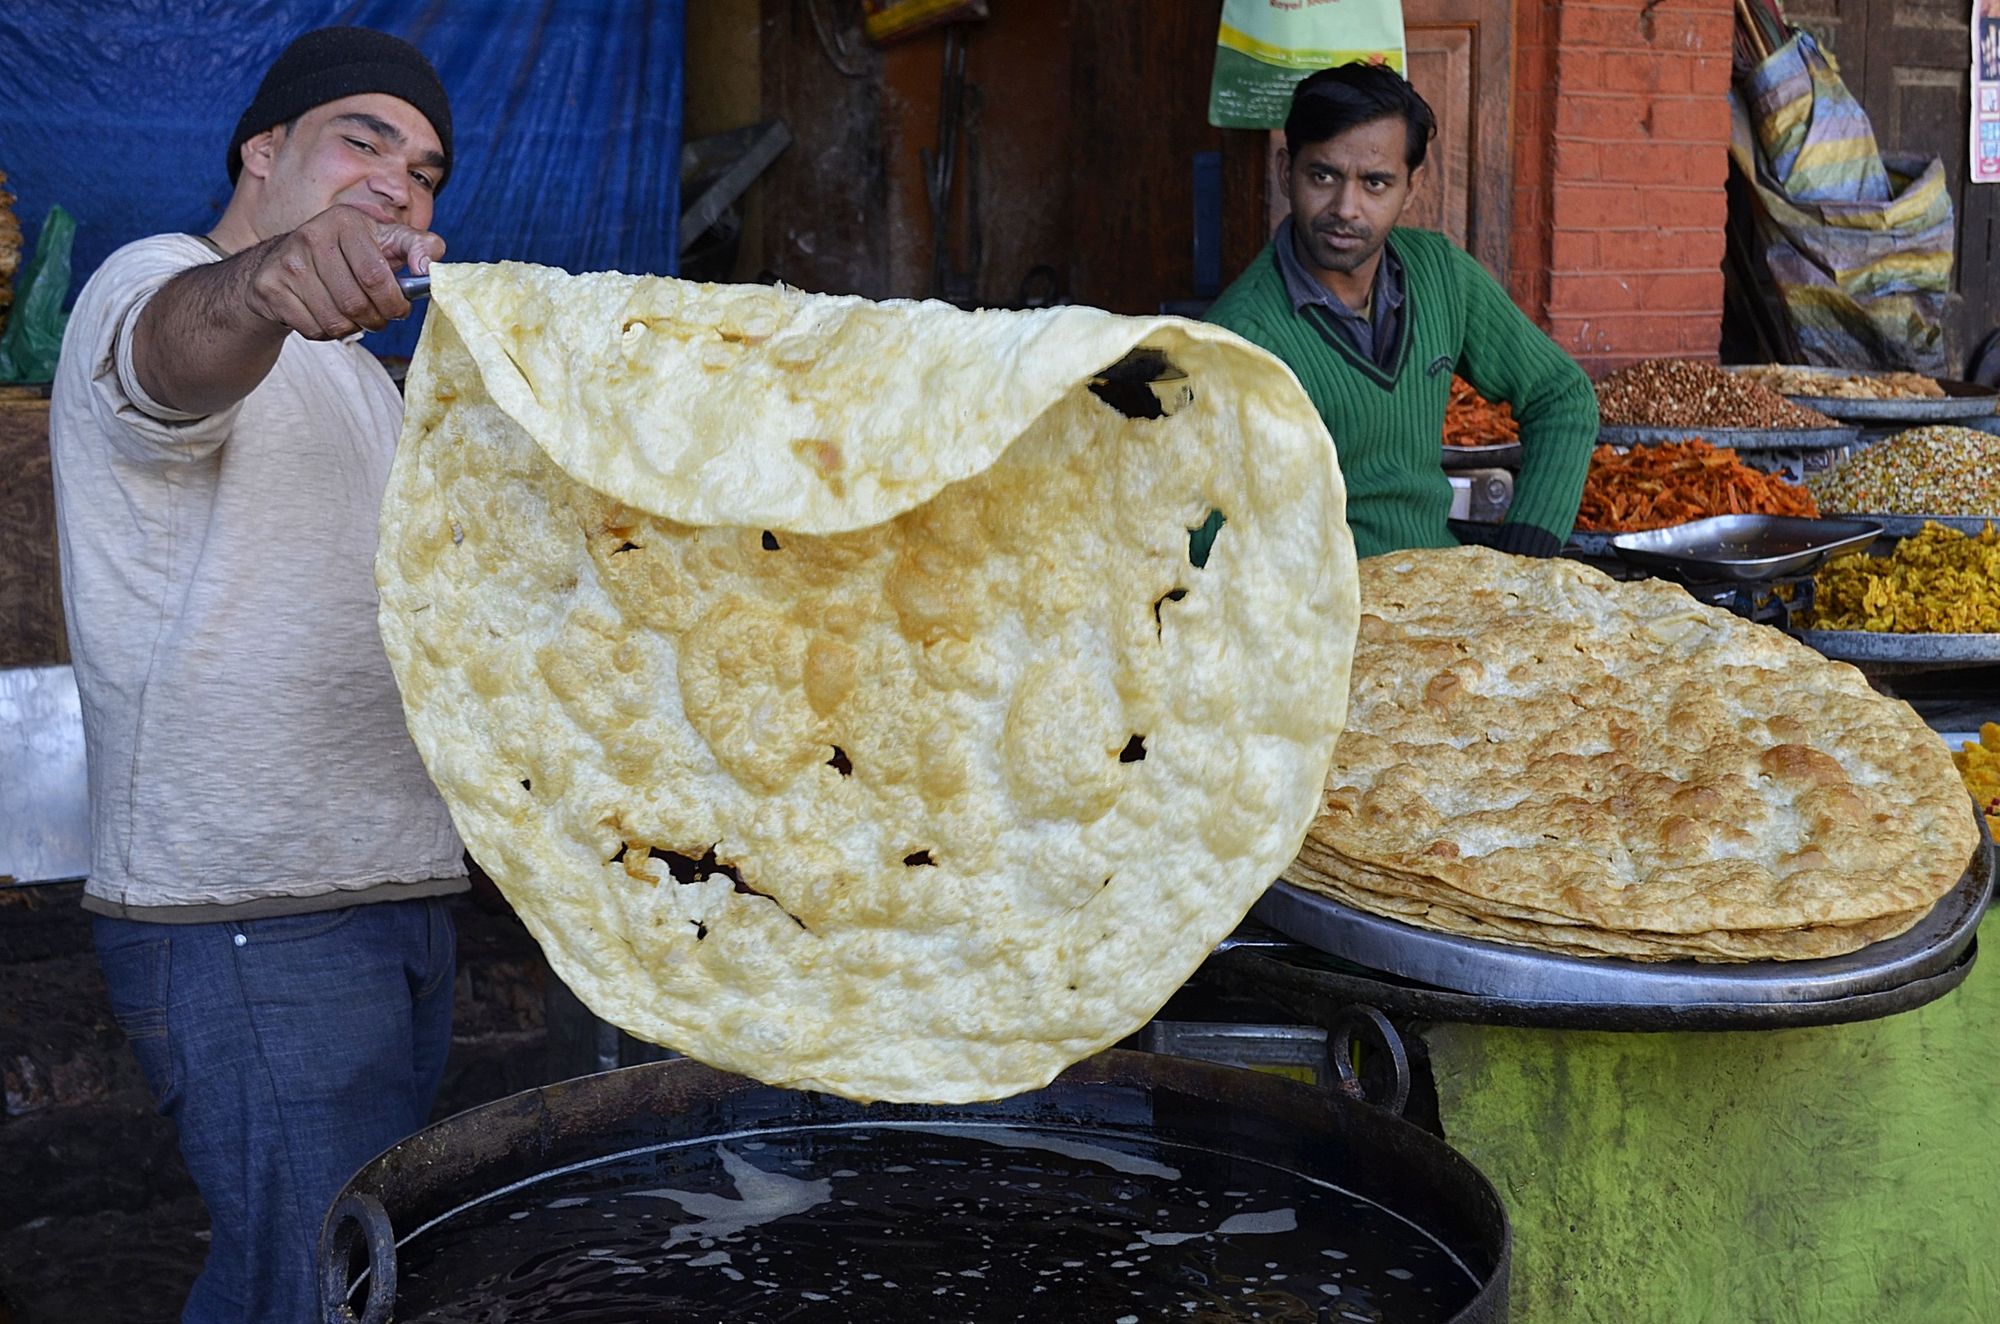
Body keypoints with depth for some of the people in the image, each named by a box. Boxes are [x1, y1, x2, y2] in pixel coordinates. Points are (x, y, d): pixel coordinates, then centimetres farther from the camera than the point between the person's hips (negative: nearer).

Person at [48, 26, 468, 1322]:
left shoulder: (365, 383, 23)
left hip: (399, 902, 9)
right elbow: (176, 350, -33)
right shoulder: (155, 284, -6)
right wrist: (265, 283, -54)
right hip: (247, 926, -9)